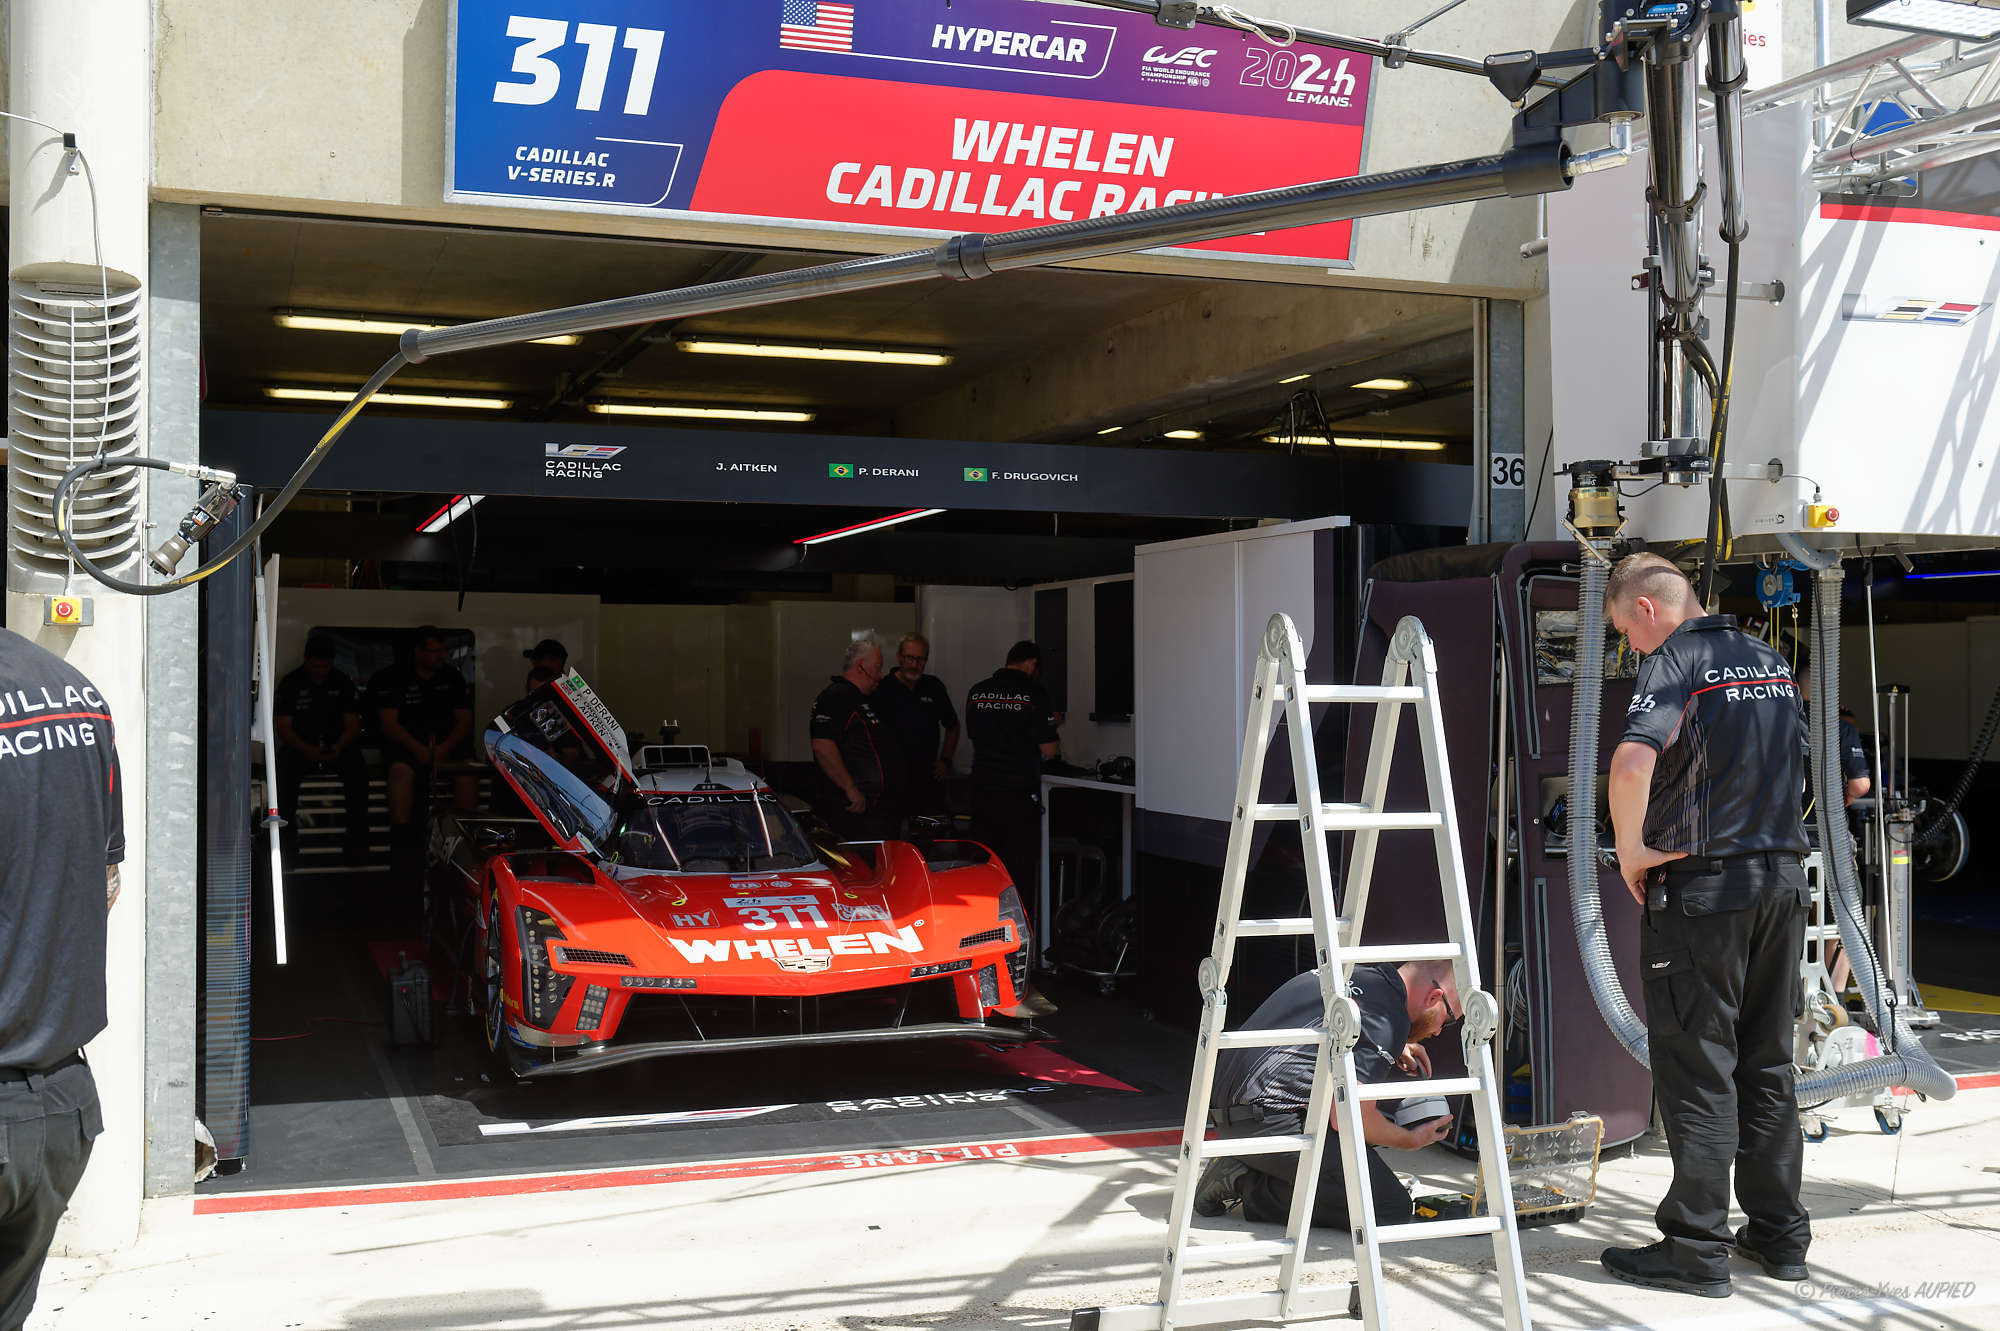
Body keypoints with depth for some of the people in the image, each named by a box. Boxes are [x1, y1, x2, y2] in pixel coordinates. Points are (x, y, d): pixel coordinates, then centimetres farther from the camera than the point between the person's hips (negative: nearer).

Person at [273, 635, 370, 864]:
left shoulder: (343, 684, 8)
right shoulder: (290, 684, 3)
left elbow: (353, 725, 5)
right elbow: (283, 727, -3)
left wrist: (339, 747, -17)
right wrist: (307, 749, -20)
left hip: (337, 747, 1)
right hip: (299, 747, -1)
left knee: (357, 770, -30)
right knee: (287, 770, -33)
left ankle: (358, 841, -27)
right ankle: (288, 840, -26)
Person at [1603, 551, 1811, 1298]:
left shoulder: (1675, 662, -11)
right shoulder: (1769, 662, 14)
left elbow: (1632, 764, -28)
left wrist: (1631, 852, -15)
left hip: (1701, 885, -7)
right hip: (1782, 878, 8)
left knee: (1696, 1067, -2)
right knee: (1767, 1063, 15)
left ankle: (1697, 1249, 2)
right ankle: (1779, 1234, 21)